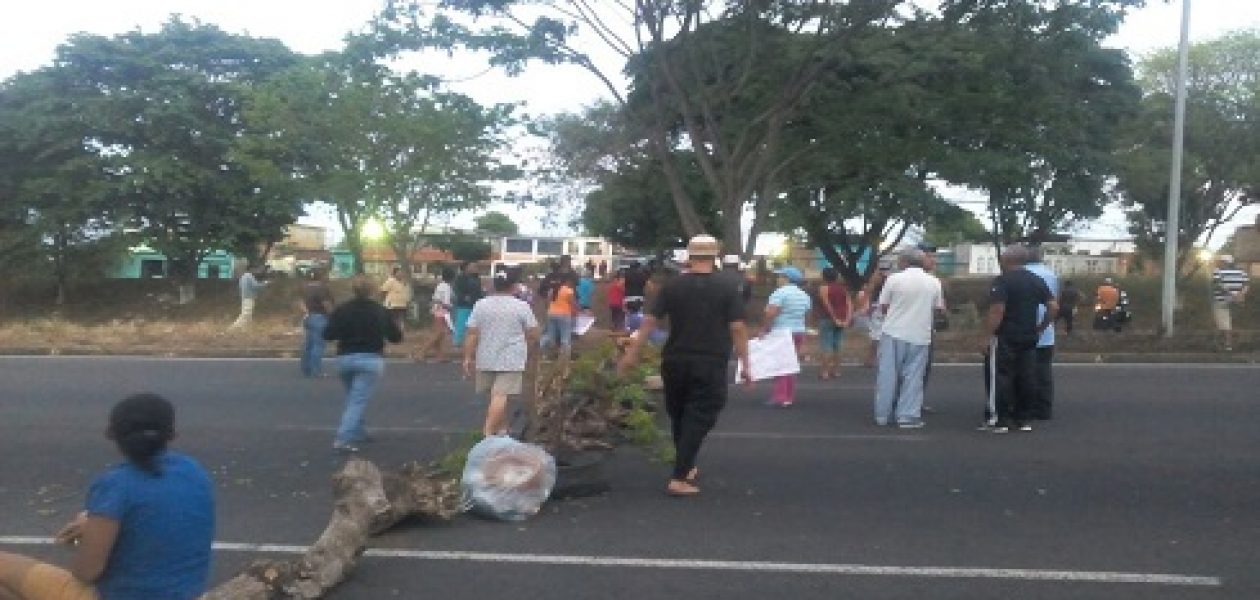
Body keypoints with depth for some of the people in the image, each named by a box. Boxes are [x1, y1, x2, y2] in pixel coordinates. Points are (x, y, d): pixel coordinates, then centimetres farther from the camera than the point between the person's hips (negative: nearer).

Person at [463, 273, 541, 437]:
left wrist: (468, 358, 2)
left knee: (497, 394, 17)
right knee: (500, 396, -8)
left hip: (486, 359, 4)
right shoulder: (522, 306, -6)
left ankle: (501, 428, 29)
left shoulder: (480, 305, 1)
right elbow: (533, 334, -3)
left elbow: (472, 334, -2)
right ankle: (488, 432, -18)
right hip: (511, 360, -4)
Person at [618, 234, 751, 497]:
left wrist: (632, 353, 7)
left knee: (679, 415, 19)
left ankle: (687, 468, 33)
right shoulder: (727, 288, -4)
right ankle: (679, 479, -5)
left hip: (675, 361, 3)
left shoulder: (672, 286, 1)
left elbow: (650, 321, 0)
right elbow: (737, 328, -8)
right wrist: (745, 364, -1)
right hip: (710, 363, -3)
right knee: (698, 418, 1)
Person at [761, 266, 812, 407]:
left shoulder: (780, 292, -13)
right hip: (799, 331, 8)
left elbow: (770, 313, -20)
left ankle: (780, 397, -9)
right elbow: (806, 313, 13)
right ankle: (790, 396, 15)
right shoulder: (804, 295, 12)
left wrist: (764, 329, -12)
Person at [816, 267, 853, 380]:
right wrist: (848, 320, -4)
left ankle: (825, 372, -8)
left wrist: (835, 319, -13)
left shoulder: (824, 288, -5)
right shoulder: (843, 288, 11)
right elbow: (849, 304, 2)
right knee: (837, 346, 12)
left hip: (828, 319, -6)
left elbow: (827, 305, -15)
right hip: (841, 320, 6)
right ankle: (836, 371, 13)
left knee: (826, 346, -6)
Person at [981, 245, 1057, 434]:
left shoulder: (1002, 281, -11)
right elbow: (1054, 306, 7)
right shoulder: (1036, 280, 10)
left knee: (1000, 378, -2)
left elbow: (997, 311, -19)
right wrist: (1040, 328, 14)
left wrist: (987, 336, -15)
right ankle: (1022, 419, 14)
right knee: (1026, 379, 9)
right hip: (1029, 338, 7)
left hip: (1005, 338, -7)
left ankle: (999, 420, -3)